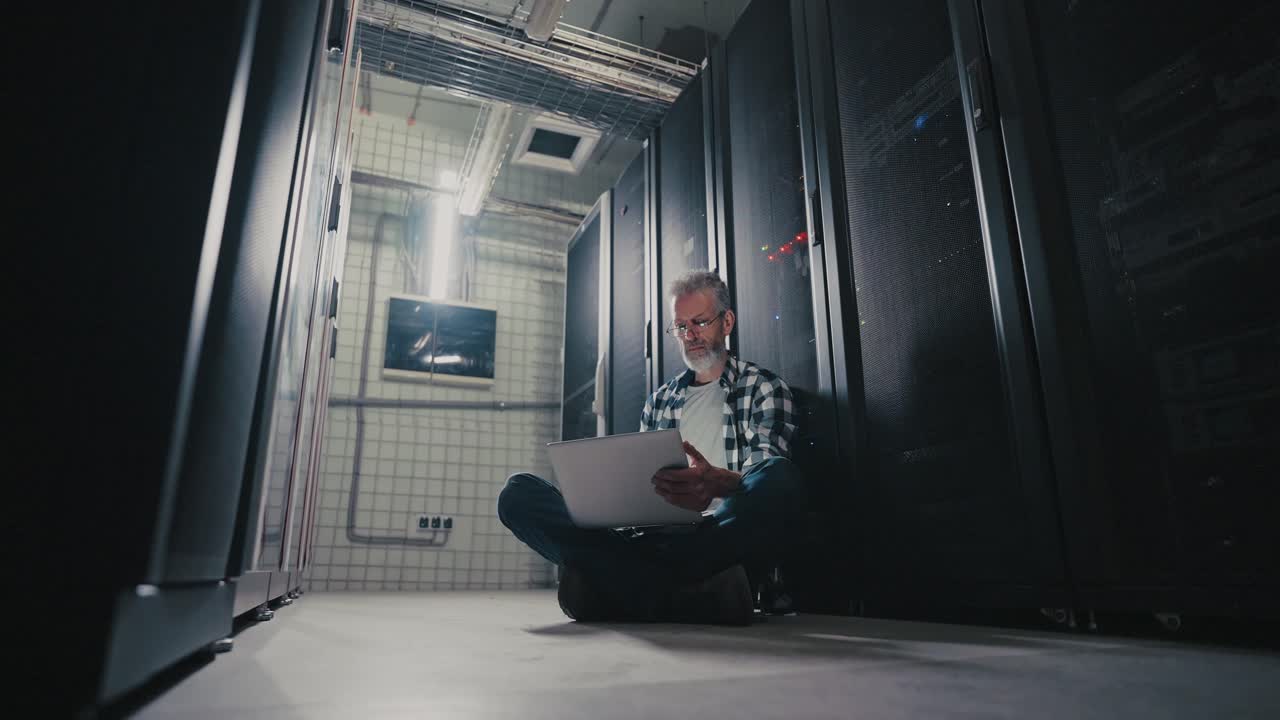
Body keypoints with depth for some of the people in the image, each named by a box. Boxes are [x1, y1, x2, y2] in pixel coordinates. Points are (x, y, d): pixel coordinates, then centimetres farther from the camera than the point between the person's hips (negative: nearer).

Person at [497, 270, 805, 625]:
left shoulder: (765, 389, 12)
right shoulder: (659, 401, 26)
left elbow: (771, 476, -6)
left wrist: (718, 482, -30)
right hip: (652, 534, 4)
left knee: (781, 480, -37)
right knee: (518, 492, -14)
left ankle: (613, 586, -33)